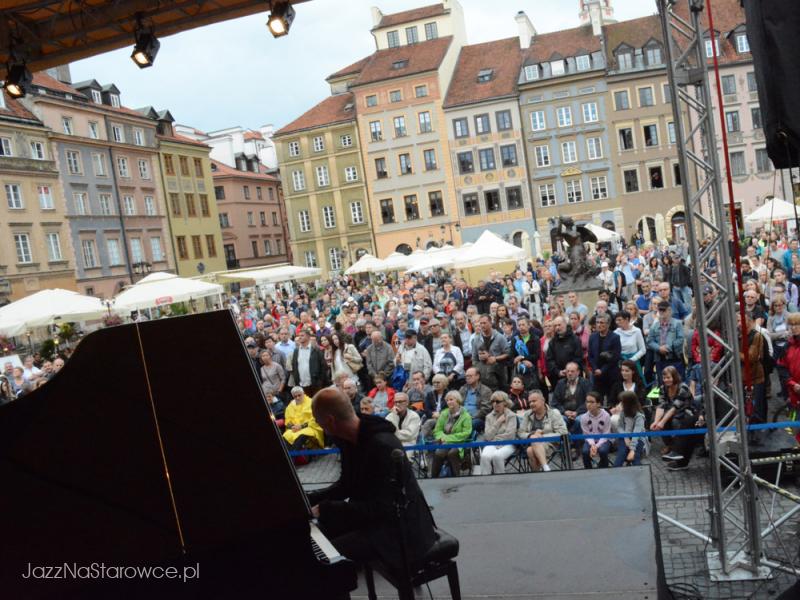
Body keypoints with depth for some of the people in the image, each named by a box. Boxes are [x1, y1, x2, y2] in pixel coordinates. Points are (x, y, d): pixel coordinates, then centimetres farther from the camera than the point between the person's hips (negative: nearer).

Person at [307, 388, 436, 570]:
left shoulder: (382, 446, -28)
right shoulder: (351, 440, 1)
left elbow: (377, 507, -27)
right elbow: (346, 485, 14)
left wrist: (324, 509, -25)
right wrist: (309, 499, 4)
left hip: (399, 528, -9)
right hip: (372, 515, 9)